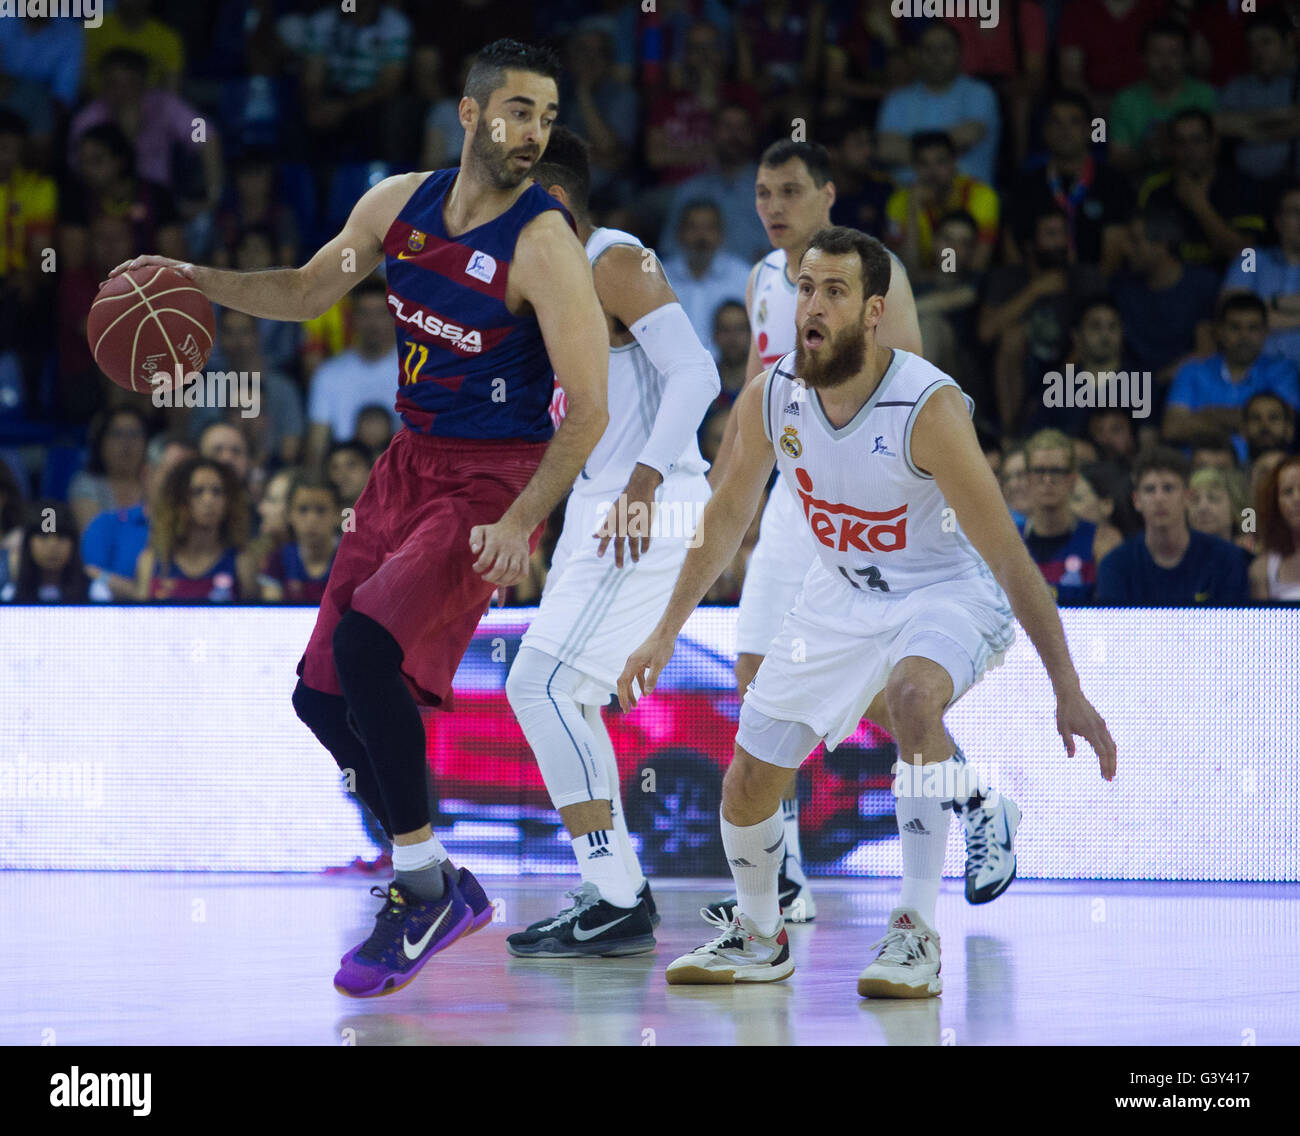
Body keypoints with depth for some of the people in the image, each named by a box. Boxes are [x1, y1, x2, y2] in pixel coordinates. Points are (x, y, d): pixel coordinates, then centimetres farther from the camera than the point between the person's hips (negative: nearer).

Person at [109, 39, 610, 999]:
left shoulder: (545, 244, -17)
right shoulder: (400, 204, 2)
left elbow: (589, 409, -18)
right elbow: (308, 291, 20)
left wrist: (518, 522, -27)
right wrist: (197, 281, 5)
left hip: (494, 482, -7)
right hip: (411, 464, 7)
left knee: (366, 645, -26)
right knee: (323, 694, 5)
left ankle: (425, 892, -11)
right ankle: (439, 887, 21)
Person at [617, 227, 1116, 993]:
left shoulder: (928, 408, -29)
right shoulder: (771, 399, -13)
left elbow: (1007, 554, -26)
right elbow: (729, 513, 7)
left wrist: (1069, 691, -27)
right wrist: (666, 632, 10)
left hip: (950, 592, -6)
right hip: (842, 595, 6)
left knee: (912, 695, -38)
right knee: (748, 779, 5)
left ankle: (917, 936, -29)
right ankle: (758, 939, 34)